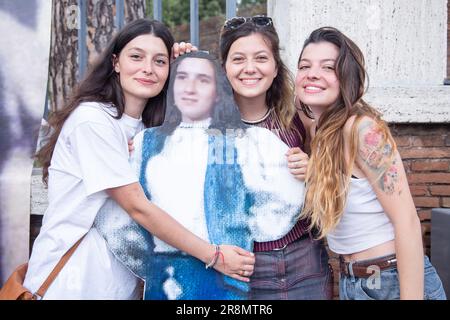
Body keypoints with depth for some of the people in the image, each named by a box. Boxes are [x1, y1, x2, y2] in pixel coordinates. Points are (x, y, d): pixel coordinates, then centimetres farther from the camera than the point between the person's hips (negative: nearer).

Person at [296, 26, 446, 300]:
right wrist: (308, 173, -5)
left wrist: (411, 297, -23)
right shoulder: (319, 133, 4)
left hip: (394, 281, -8)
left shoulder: (362, 127, -20)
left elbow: (407, 222, -22)